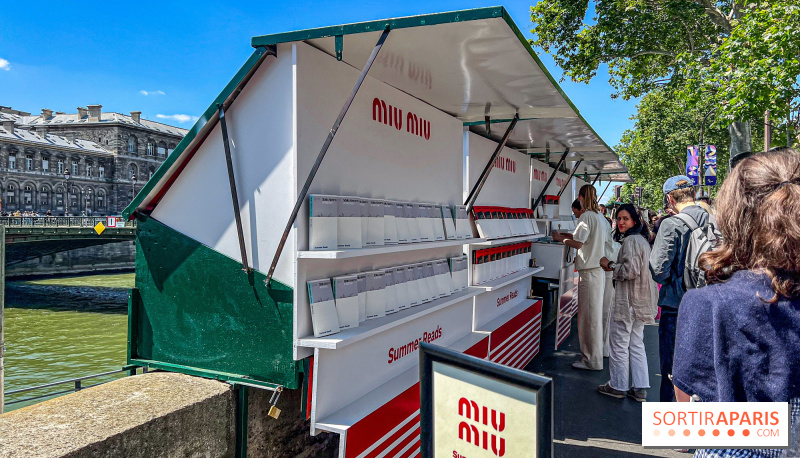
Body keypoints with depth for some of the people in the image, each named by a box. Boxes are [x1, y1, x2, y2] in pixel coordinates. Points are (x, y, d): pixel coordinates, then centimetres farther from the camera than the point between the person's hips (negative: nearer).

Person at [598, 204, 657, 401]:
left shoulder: (631, 241, -17)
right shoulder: (641, 240, 15)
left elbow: (630, 271, -23)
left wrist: (610, 265, -10)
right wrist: (614, 266, 14)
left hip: (627, 301, -10)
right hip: (640, 302, 10)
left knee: (619, 344, 2)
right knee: (636, 344, 14)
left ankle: (618, 386, 14)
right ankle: (640, 389, 18)